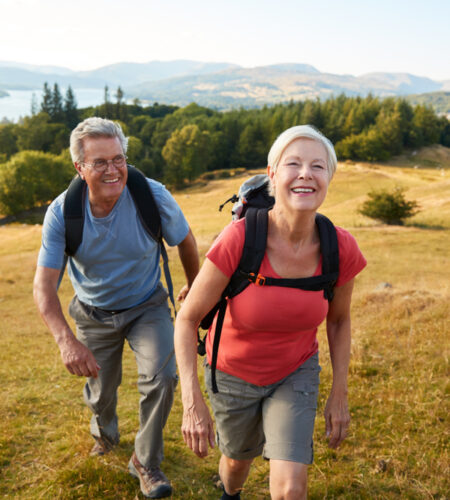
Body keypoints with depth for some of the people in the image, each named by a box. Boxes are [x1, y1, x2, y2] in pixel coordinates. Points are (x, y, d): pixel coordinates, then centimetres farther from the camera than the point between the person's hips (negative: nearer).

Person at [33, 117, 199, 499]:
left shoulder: (153, 197, -25)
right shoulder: (62, 213, -23)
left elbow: (185, 241, -5)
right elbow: (44, 285, -25)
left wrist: (194, 287, 12)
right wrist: (66, 340, -41)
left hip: (147, 306, -1)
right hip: (94, 314, 1)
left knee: (161, 377, -20)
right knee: (101, 390, 16)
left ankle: (146, 461, 6)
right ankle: (105, 433, 54)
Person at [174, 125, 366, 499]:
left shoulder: (341, 250, -22)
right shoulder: (238, 239, -32)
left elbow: (338, 319, -2)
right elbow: (187, 318, -21)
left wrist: (340, 394, 1)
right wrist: (192, 403, -24)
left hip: (296, 372, 1)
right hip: (234, 372, -1)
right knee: (239, 458, 25)